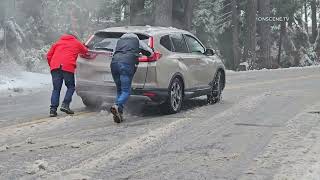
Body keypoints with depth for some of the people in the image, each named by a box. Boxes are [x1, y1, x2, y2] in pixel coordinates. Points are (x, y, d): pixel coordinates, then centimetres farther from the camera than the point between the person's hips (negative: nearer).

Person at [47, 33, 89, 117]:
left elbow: (49, 56, 20)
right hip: (68, 67, -3)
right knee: (71, 87, 12)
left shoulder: (58, 43, 27)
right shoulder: (77, 43, 21)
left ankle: (53, 109, -4)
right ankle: (65, 104, -5)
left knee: (56, 88, 7)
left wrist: (51, 65, 27)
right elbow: (85, 51, 35)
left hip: (55, 67, 3)